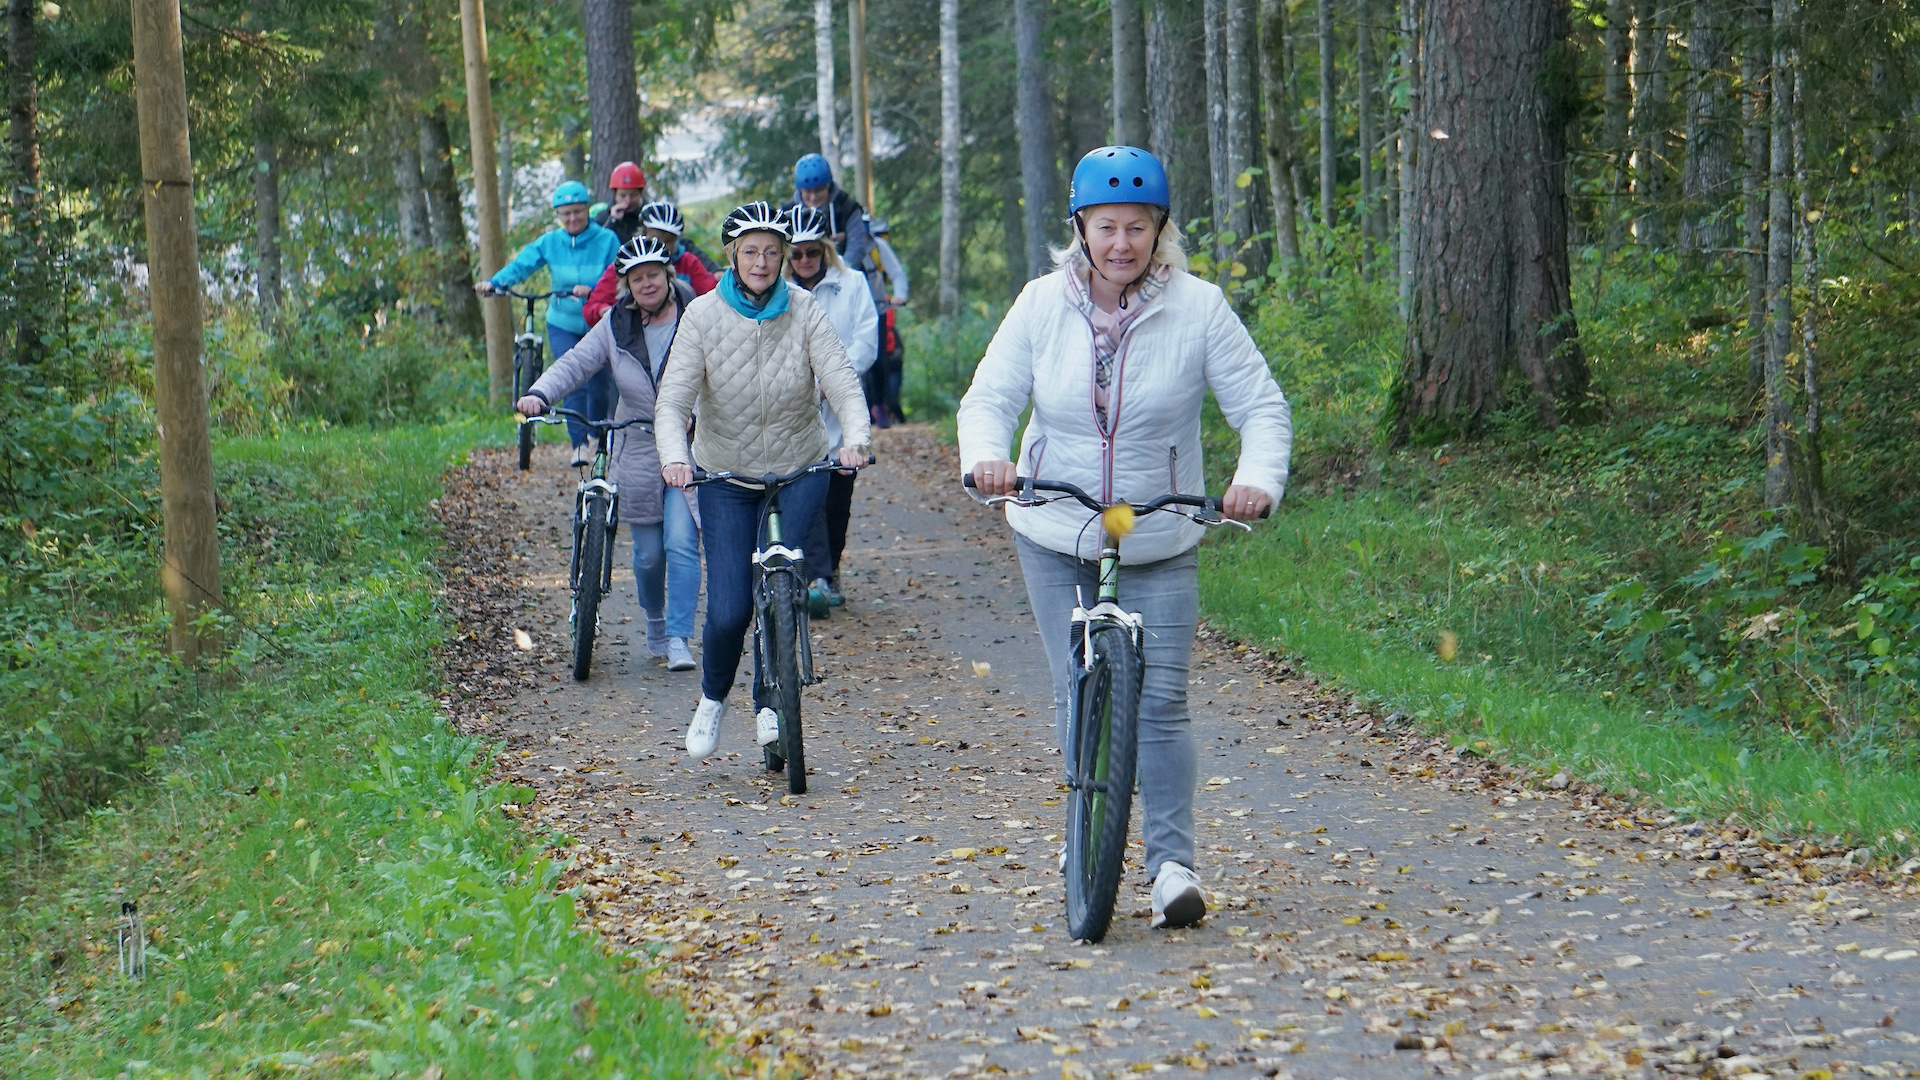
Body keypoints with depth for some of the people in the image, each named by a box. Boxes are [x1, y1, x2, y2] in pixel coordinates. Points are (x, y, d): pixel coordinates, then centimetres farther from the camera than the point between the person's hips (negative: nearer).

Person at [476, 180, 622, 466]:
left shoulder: (606, 240, -7)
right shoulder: (549, 243, -1)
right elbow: (521, 265, -12)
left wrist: (592, 290, -35)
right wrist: (494, 282, -30)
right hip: (563, 324, 1)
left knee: (599, 386, 6)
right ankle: (579, 444, -9)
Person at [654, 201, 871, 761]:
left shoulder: (805, 311, -9)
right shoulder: (703, 315, -10)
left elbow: (842, 382, -18)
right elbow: (672, 399, -16)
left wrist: (854, 438, -38)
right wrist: (674, 455, -36)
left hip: (800, 471, 0)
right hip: (726, 475, 0)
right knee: (729, 609, -8)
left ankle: (770, 701, 2)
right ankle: (713, 698, 22)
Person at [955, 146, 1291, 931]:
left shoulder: (1198, 308, -8)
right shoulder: (1043, 304, -4)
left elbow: (1261, 406, -7)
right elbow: (990, 396, -3)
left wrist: (1258, 479, -26)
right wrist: (986, 455, -25)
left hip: (1160, 544, -1)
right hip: (1055, 534, 2)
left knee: (1160, 700, -7)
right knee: (1076, 696, 5)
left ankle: (1172, 863, 0)